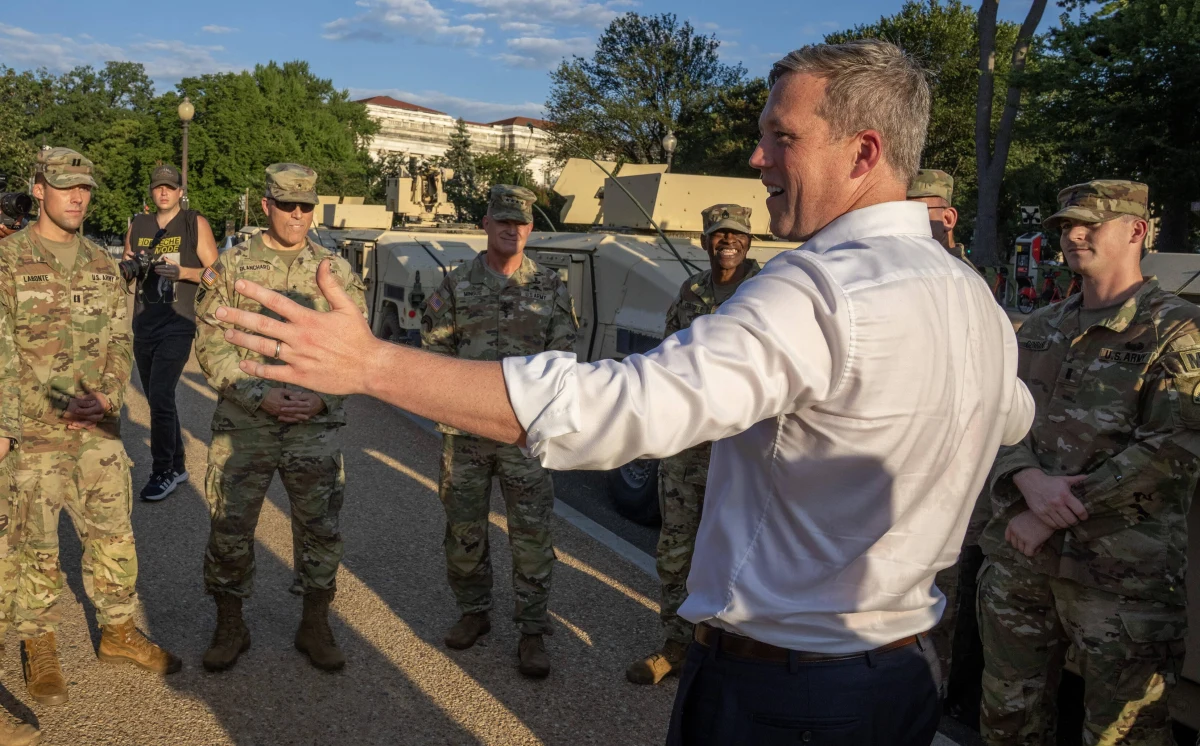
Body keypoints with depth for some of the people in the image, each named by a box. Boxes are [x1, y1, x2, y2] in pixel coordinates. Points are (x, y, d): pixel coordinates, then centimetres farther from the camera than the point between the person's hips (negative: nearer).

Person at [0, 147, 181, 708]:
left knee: (113, 534, 11)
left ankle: (118, 631, 27)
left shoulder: (102, 264, 9)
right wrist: (54, 404, -18)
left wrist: (107, 395, -7)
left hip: (98, 430, 4)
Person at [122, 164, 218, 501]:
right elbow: (125, 269, 20)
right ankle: (177, 466, 26)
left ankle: (163, 473, 0)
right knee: (159, 400, 13)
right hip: (143, 325, 6)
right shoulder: (137, 225, 11)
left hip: (177, 325, -6)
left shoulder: (195, 224, -3)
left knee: (160, 397, -12)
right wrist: (127, 268, -3)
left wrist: (182, 272, -20)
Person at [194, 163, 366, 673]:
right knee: (229, 530, 7)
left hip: (317, 426, 1)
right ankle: (230, 627, 27)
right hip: (242, 426, 0)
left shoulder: (337, 272, 5)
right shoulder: (230, 268, 3)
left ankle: (315, 627, 26)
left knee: (320, 530, 8)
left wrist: (321, 399, -12)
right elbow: (212, 347, -1)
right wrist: (259, 397, -14)